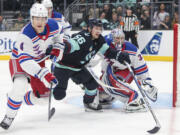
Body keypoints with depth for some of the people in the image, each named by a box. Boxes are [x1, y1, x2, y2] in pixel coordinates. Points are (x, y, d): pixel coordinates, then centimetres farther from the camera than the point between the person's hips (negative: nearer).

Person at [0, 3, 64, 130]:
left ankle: (20, 100, 31)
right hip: (19, 61, -6)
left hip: (38, 61, 6)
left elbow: (58, 35, 9)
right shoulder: (26, 35, -35)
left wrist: (57, 48, -7)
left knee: (43, 96, 3)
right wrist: (45, 75, -46)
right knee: (20, 86, -33)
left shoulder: (53, 25, -18)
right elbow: (25, 61, -39)